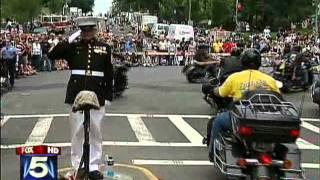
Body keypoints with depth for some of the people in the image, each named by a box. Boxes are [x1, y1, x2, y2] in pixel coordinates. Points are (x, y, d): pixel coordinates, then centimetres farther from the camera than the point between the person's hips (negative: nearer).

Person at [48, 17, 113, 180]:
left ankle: (93, 166, 16)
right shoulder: (73, 47, 5)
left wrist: (108, 96, 2)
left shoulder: (104, 48, 5)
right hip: (76, 94, 0)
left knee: (95, 131, 6)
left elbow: (109, 74, 6)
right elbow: (52, 55, -4)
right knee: (77, 131, 5)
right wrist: (67, 41, -11)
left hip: (97, 95, 0)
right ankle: (78, 166, 15)